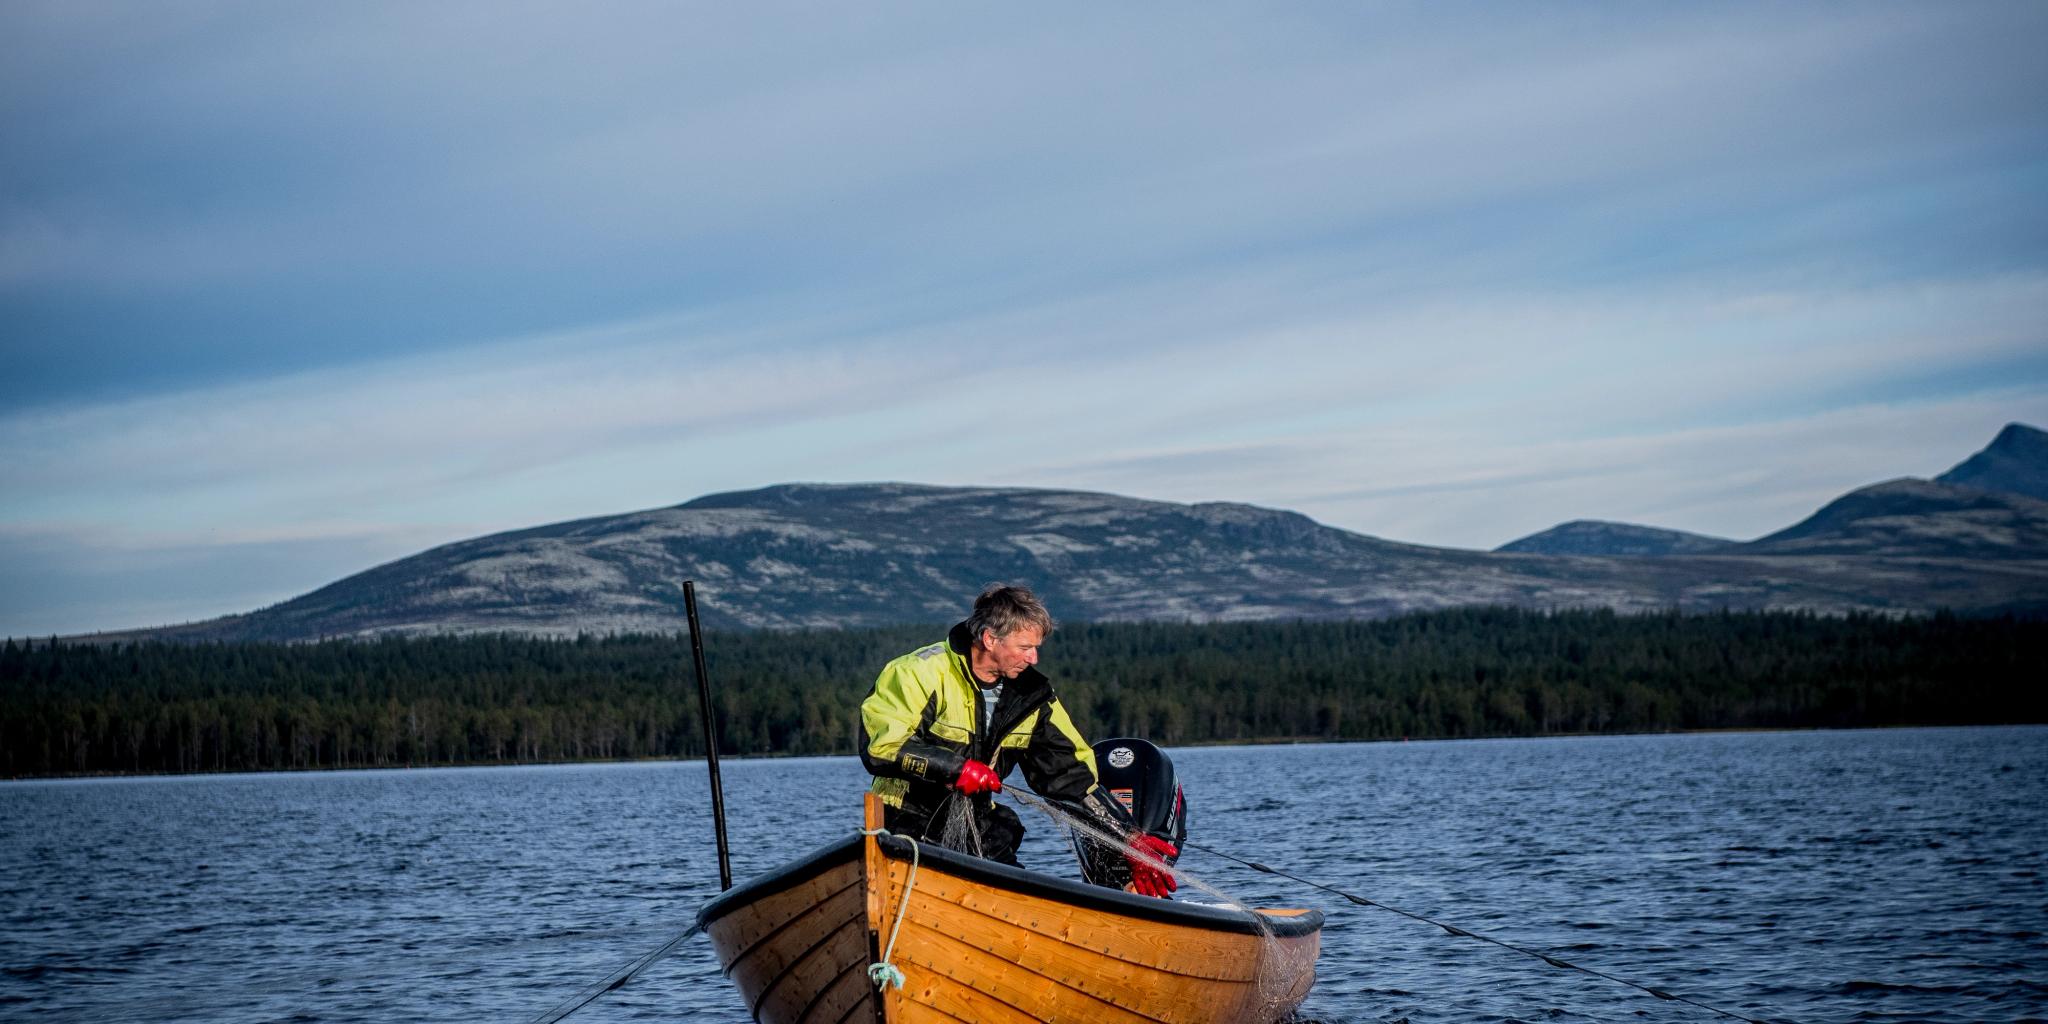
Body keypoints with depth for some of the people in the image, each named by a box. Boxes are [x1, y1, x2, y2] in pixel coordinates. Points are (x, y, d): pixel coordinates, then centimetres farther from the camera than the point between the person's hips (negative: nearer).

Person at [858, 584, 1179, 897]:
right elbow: (878, 745, -21)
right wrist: (956, 768, -26)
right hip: (907, 828, -6)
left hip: (979, 835, 6)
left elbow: (1071, 776, 11)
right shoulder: (922, 672, -13)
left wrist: (1131, 839, 5)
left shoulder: (1031, 696, 6)